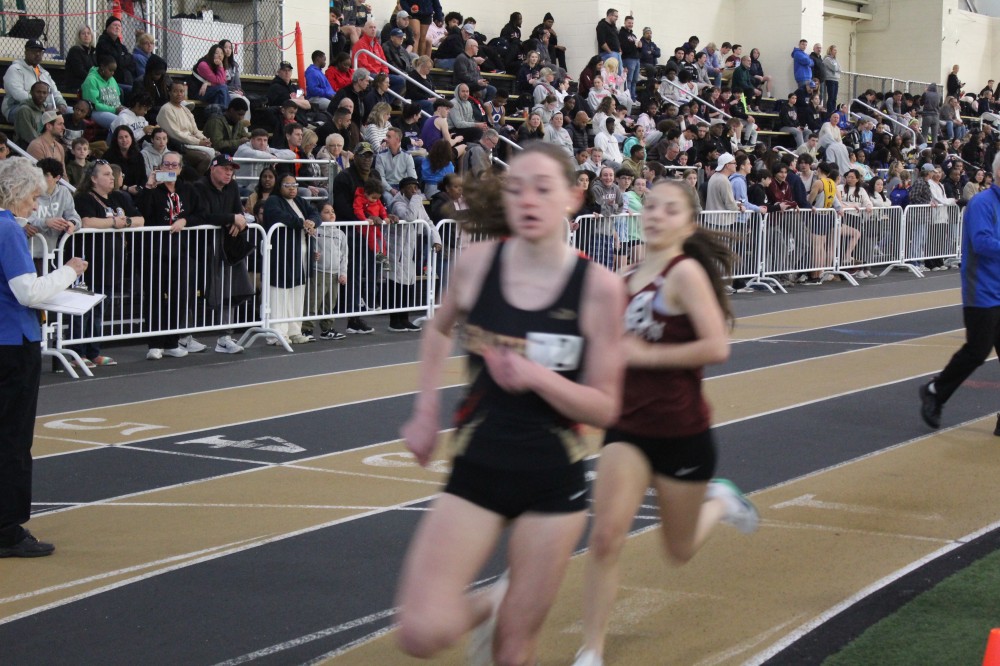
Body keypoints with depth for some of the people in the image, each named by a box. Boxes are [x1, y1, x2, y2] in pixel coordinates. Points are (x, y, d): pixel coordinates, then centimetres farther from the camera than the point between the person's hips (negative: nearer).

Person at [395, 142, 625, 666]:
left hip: (553, 481, -1)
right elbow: (439, 330, 18)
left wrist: (538, 376, -24)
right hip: (476, 470, 1)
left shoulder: (598, 287, -10)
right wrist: (426, 410, 8)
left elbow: (605, 408, -7)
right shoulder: (477, 262, -4)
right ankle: (488, 605, 19)